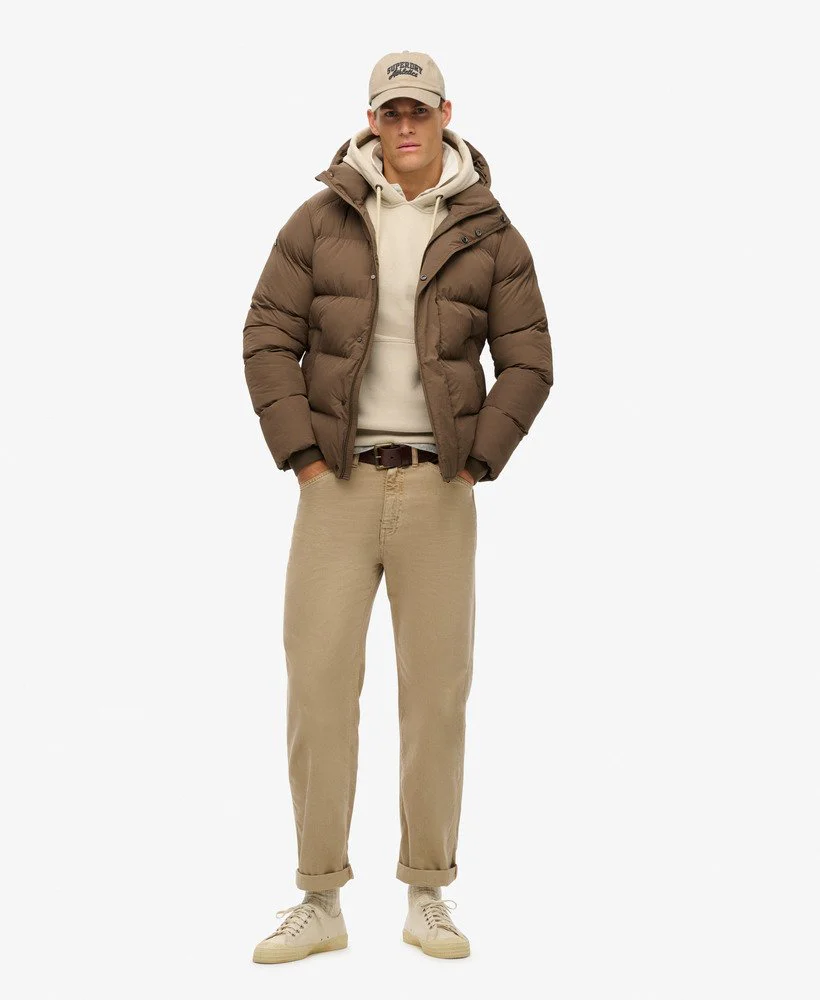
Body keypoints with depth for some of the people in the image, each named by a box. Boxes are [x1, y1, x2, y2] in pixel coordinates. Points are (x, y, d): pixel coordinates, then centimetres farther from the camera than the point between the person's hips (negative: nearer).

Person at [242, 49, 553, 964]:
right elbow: (269, 339, 2)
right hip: (339, 484, 0)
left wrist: (474, 466, -4)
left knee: (437, 689, 3)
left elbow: (528, 363, 4)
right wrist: (301, 459, -6)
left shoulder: (489, 235, 4)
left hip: (439, 488, 0)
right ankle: (319, 902, 8)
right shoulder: (321, 220, 3)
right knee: (318, 683, -3)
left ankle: (428, 895, 17)